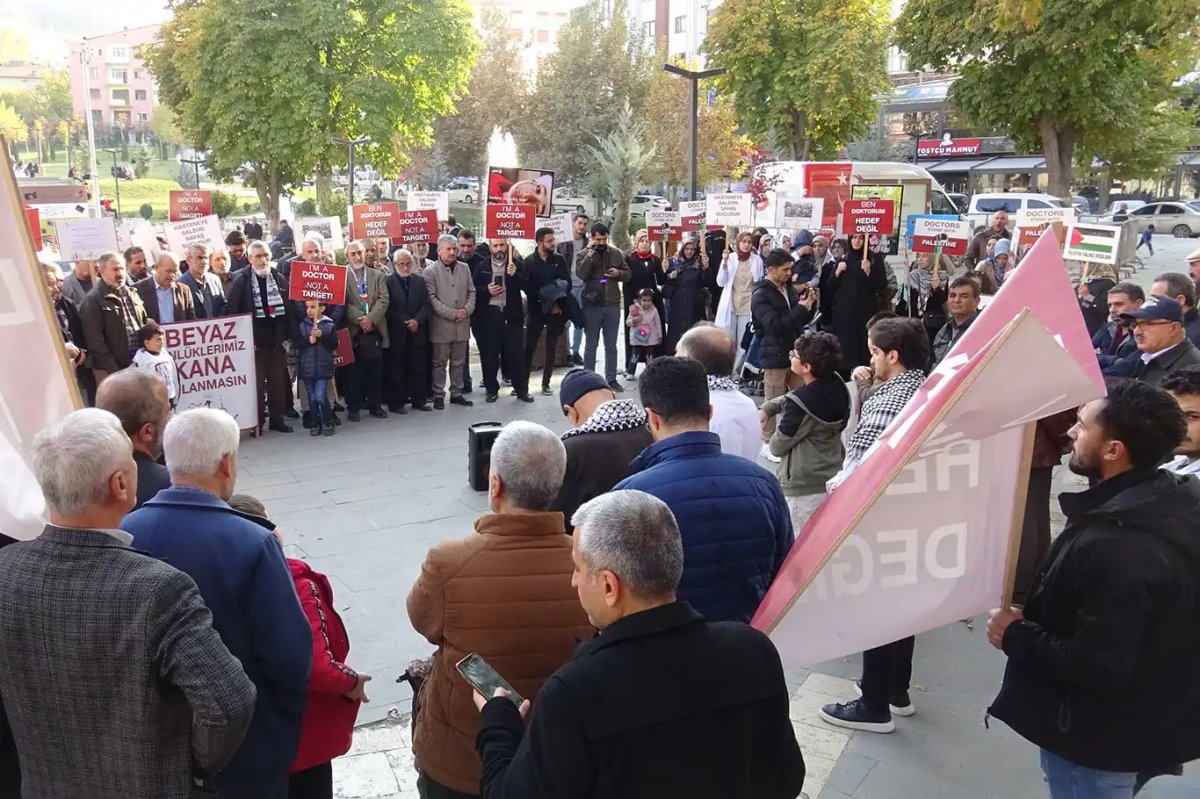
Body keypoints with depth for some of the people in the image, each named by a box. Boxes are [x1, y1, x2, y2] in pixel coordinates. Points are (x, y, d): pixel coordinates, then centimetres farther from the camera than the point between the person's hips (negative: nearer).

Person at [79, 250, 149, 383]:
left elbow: (143, 324, 21)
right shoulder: (93, 300, -8)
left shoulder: (131, 294, 15)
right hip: (111, 370, -7)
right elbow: (95, 340, -14)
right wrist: (114, 371, -17)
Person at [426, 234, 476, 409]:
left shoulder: (464, 268, 10)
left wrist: (467, 309, -6)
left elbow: (471, 292, 12)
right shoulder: (431, 271, -5)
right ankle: (438, 395, 12)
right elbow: (432, 298, -10)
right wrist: (452, 314, -15)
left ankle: (456, 393, 21)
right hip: (441, 324, -4)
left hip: (462, 324, 4)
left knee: (459, 362, 11)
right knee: (439, 362, 3)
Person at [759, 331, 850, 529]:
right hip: (833, 480, 8)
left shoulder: (801, 405, -27)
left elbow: (778, 446, -12)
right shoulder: (837, 385, -4)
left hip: (803, 488, -8)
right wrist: (767, 407, 3)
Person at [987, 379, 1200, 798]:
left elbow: (1095, 666, -32)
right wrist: (1035, 618, 6)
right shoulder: (1166, 504, -4)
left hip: (1098, 739, -8)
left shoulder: (1116, 548, -34)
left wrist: (1016, 634, -18)